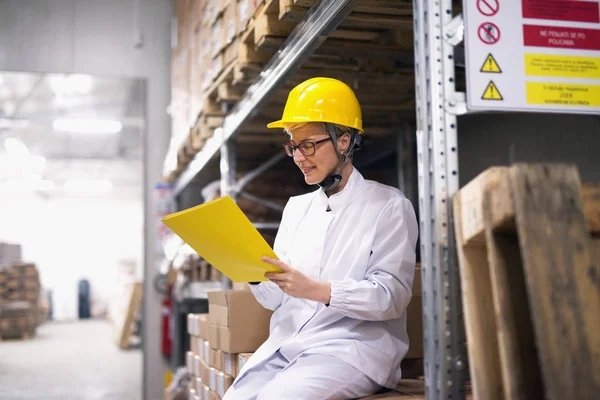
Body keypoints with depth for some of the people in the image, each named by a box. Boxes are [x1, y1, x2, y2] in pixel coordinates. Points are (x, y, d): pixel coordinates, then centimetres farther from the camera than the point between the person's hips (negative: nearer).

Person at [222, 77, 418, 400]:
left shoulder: (388, 206, 1)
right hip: (285, 343, 5)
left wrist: (317, 290, -22)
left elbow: (392, 295, -11)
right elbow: (276, 298, 15)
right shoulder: (297, 207, 18)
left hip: (352, 346, -5)